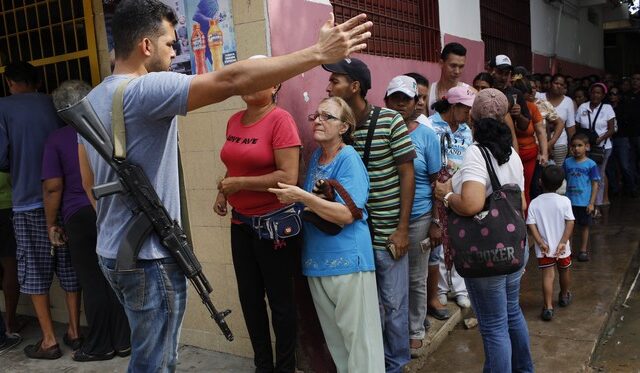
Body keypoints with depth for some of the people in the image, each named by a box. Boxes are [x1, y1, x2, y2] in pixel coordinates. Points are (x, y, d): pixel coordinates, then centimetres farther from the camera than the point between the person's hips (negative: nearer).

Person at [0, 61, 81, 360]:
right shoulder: (53, 104, 7)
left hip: (28, 202, -3)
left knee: (34, 271, 6)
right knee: (69, 266, 11)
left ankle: (49, 341, 10)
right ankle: (74, 332, 19)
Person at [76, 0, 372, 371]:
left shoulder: (91, 100, 9)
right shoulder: (146, 89, -20)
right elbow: (232, 81, -28)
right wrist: (319, 52, -26)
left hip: (114, 253, 10)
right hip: (148, 258, -10)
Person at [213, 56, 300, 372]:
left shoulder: (280, 120, -15)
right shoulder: (234, 121, 8)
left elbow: (288, 177, -22)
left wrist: (239, 184, -16)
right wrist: (223, 192, 6)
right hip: (240, 222, 8)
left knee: (279, 300, 6)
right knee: (249, 297, 16)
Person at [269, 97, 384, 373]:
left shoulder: (349, 159, -11)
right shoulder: (315, 157, 11)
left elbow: (347, 213, -20)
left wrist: (302, 197, -21)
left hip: (347, 260, -7)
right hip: (317, 260, 8)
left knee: (358, 336, 1)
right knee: (334, 338, 18)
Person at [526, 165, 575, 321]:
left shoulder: (534, 203, -8)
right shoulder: (564, 201, -10)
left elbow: (531, 225, -13)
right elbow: (570, 223, -15)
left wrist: (541, 243, -11)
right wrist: (563, 242, -14)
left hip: (544, 248, 0)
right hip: (561, 247, 1)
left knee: (548, 275, 2)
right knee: (564, 271, 23)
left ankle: (548, 307, -6)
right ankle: (564, 296, 44)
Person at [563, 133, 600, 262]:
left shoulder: (591, 164, -8)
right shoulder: (567, 162, 0)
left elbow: (595, 184, -6)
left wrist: (592, 203, -10)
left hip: (585, 202, -2)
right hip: (569, 201, 2)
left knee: (584, 226, 11)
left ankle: (583, 250, 24)